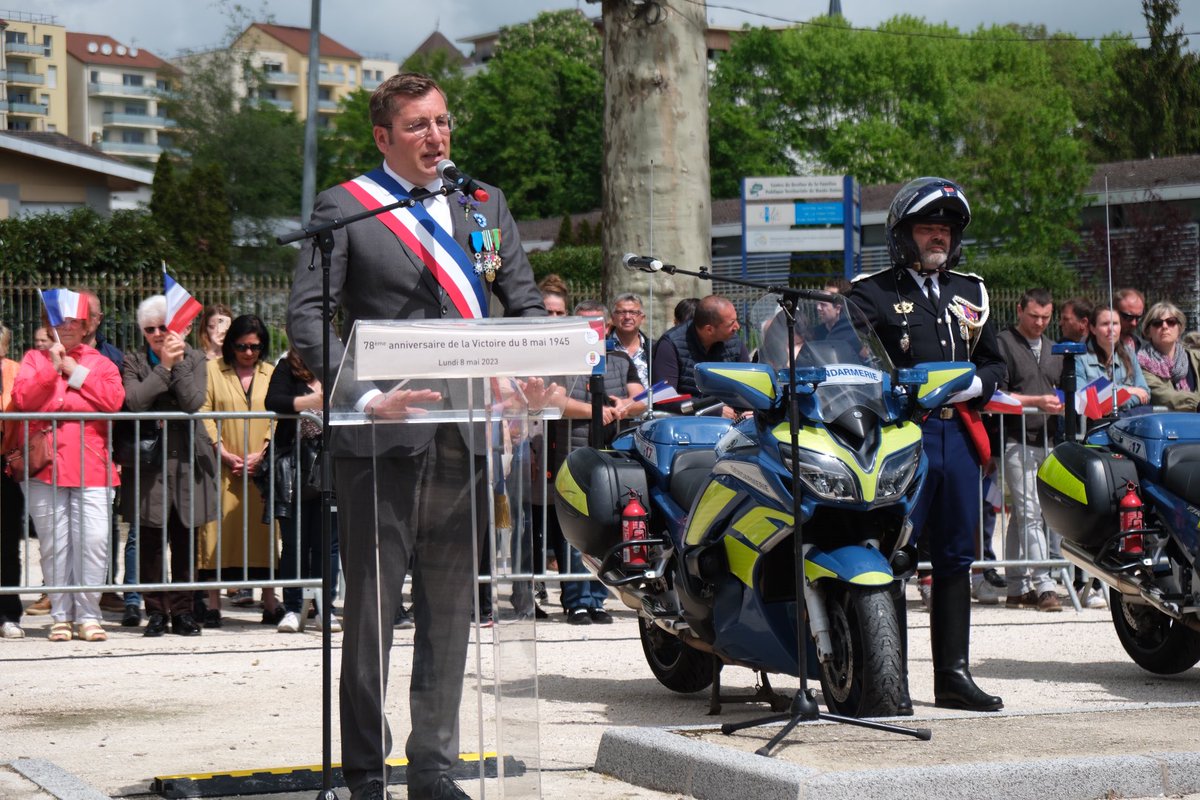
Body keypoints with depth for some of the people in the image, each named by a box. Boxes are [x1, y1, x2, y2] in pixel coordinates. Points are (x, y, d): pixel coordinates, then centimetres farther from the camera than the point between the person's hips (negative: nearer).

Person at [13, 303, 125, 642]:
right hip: (45, 465, 0)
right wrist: (51, 369, -9)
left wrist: (77, 373, -2)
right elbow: (22, 399, -3)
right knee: (54, 544, -1)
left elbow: (114, 400, -4)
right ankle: (61, 616, 6)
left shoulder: (99, 362, 13)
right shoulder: (34, 359, 14)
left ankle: (88, 615, -1)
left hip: (90, 468, 0)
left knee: (93, 543, -8)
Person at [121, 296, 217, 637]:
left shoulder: (194, 359, 7)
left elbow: (193, 401, -9)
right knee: (151, 540, -1)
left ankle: (182, 609, 13)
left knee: (185, 539, 4)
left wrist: (178, 362, -9)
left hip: (187, 459, 1)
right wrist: (165, 365, -10)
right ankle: (156, 611, 8)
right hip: (148, 460, -1)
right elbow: (133, 400, -13)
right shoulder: (134, 361, 6)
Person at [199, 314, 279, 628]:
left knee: (262, 529, 2)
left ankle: (270, 603, 7)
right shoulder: (212, 370, 5)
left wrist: (261, 454, -8)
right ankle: (213, 605, -2)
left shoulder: (272, 374, 11)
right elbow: (203, 415, -2)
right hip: (221, 468, -2)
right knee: (218, 530, -4)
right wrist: (226, 455, -10)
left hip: (261, 469, 2)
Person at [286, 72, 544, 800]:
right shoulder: (345, 207, 1)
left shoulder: (486, 206, 16)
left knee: (451, 614, 9)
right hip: (382, 439, -4)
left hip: (467, 436, 4)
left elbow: (527, 304, 15)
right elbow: (307, 317, -6)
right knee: (371, 611, -1)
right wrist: (367, 395, -20)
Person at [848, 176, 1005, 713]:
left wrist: (972, 384, -1)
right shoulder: (872, 294, 2)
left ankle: (953, 674, 16)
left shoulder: (970, 293, 20)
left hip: (958, 433, 6)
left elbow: (995, 364, 20)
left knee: (955, 558, 9)